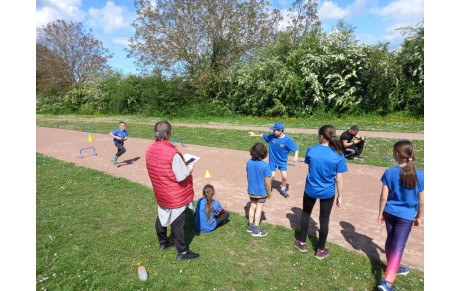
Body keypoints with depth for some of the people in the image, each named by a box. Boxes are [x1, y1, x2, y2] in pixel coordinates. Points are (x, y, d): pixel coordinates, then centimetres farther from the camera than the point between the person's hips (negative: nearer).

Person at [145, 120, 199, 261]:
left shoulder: (149, 150, -6)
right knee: (178, 223, 8)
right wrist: (189, 169, -6)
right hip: (176, 196, -7)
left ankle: (163, 243, 46)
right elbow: (181, 177, -25)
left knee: (161, 218, 25)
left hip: (160, 194, 7)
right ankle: (182, 252, 24)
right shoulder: (172, 153, -29)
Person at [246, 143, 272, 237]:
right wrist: (269, 193, -2)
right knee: (259, 209, 8)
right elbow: (267, 181, -16)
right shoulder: (265, 166, -24)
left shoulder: (249, 162, -8)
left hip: (251, 190, 5)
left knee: (252, 207, 19)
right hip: (261, 192, -5)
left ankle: (251, 226, 31)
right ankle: (256, 230, 19)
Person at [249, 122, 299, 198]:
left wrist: (296, 156, -35)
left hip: (283, 161, -1)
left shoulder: (287, 139, -21)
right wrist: (255, 135, 17)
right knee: (272, 176, -2)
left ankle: (283, 189, 25)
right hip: (272, 160, 1)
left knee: (284, 176, -4)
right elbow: (263, 135, 5)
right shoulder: (271, 137, -13)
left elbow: (296, 148, -18)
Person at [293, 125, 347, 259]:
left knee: (305, 214, 22)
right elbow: (339, 179, -10)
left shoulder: (311, 150, -13)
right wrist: (340, 196, 1)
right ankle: (321, 250, 30)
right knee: (324, 220, 14)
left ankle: (302, 243, 36)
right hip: (327, 193, 0)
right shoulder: (338, 155, -15)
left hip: (310, 189, 1)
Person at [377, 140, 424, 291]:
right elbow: (421, 201, -4)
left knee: (390, 240, 20)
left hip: (390, 212, 2)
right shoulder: (420, 176, -11)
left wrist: (380, 213, 4)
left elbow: (384, 196, -9)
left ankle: (393, 268, 41)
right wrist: (419, 217, 11)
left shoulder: (389, 173, -12)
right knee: (398, 246, 2)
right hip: (406, 216, -2)